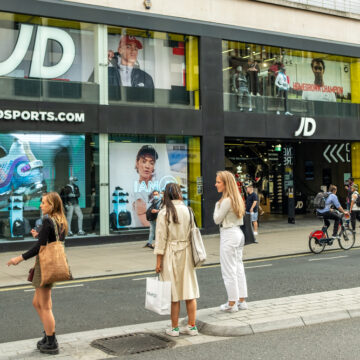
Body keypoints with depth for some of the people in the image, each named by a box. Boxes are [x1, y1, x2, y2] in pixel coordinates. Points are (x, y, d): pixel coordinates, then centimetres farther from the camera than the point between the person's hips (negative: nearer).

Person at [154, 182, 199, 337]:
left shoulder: (164, 213, -11)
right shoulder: (187, 210, 2)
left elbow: (161, 238, -12)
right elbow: (192, 233, 7)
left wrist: (158, 261, -7)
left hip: (170, 253, -4)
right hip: (186, 252, 4)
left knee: (173, 292, 4)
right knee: (189, 290, 9)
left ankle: (174, 328, 12)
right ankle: (192, 326, 16)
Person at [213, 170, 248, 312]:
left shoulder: (226, 200, -19)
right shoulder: (237, 198, 10)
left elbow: (217, 219, -11)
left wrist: (217, 205, -1)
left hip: (229, 235, -10)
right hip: (238, 233, 10)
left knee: (228, 270, -1)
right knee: (238, 267, 13)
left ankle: (232, 303, 6)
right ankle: (241, 300, 20)